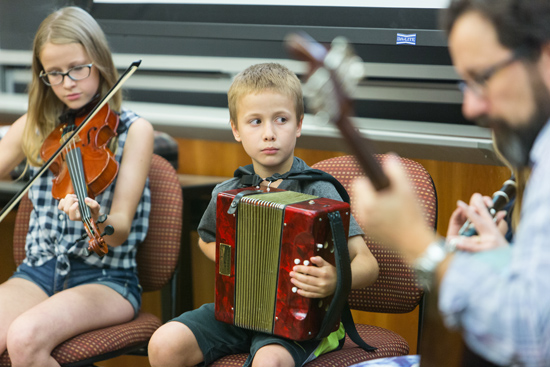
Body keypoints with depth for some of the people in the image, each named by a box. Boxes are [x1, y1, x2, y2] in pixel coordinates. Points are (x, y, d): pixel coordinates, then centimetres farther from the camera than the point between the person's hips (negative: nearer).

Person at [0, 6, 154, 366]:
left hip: (106, 276, -3)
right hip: (40, 269, 4)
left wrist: (95, 218, -34)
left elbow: (120, 231, -11)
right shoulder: (34, 127, 9)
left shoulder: (134, 130, -3)